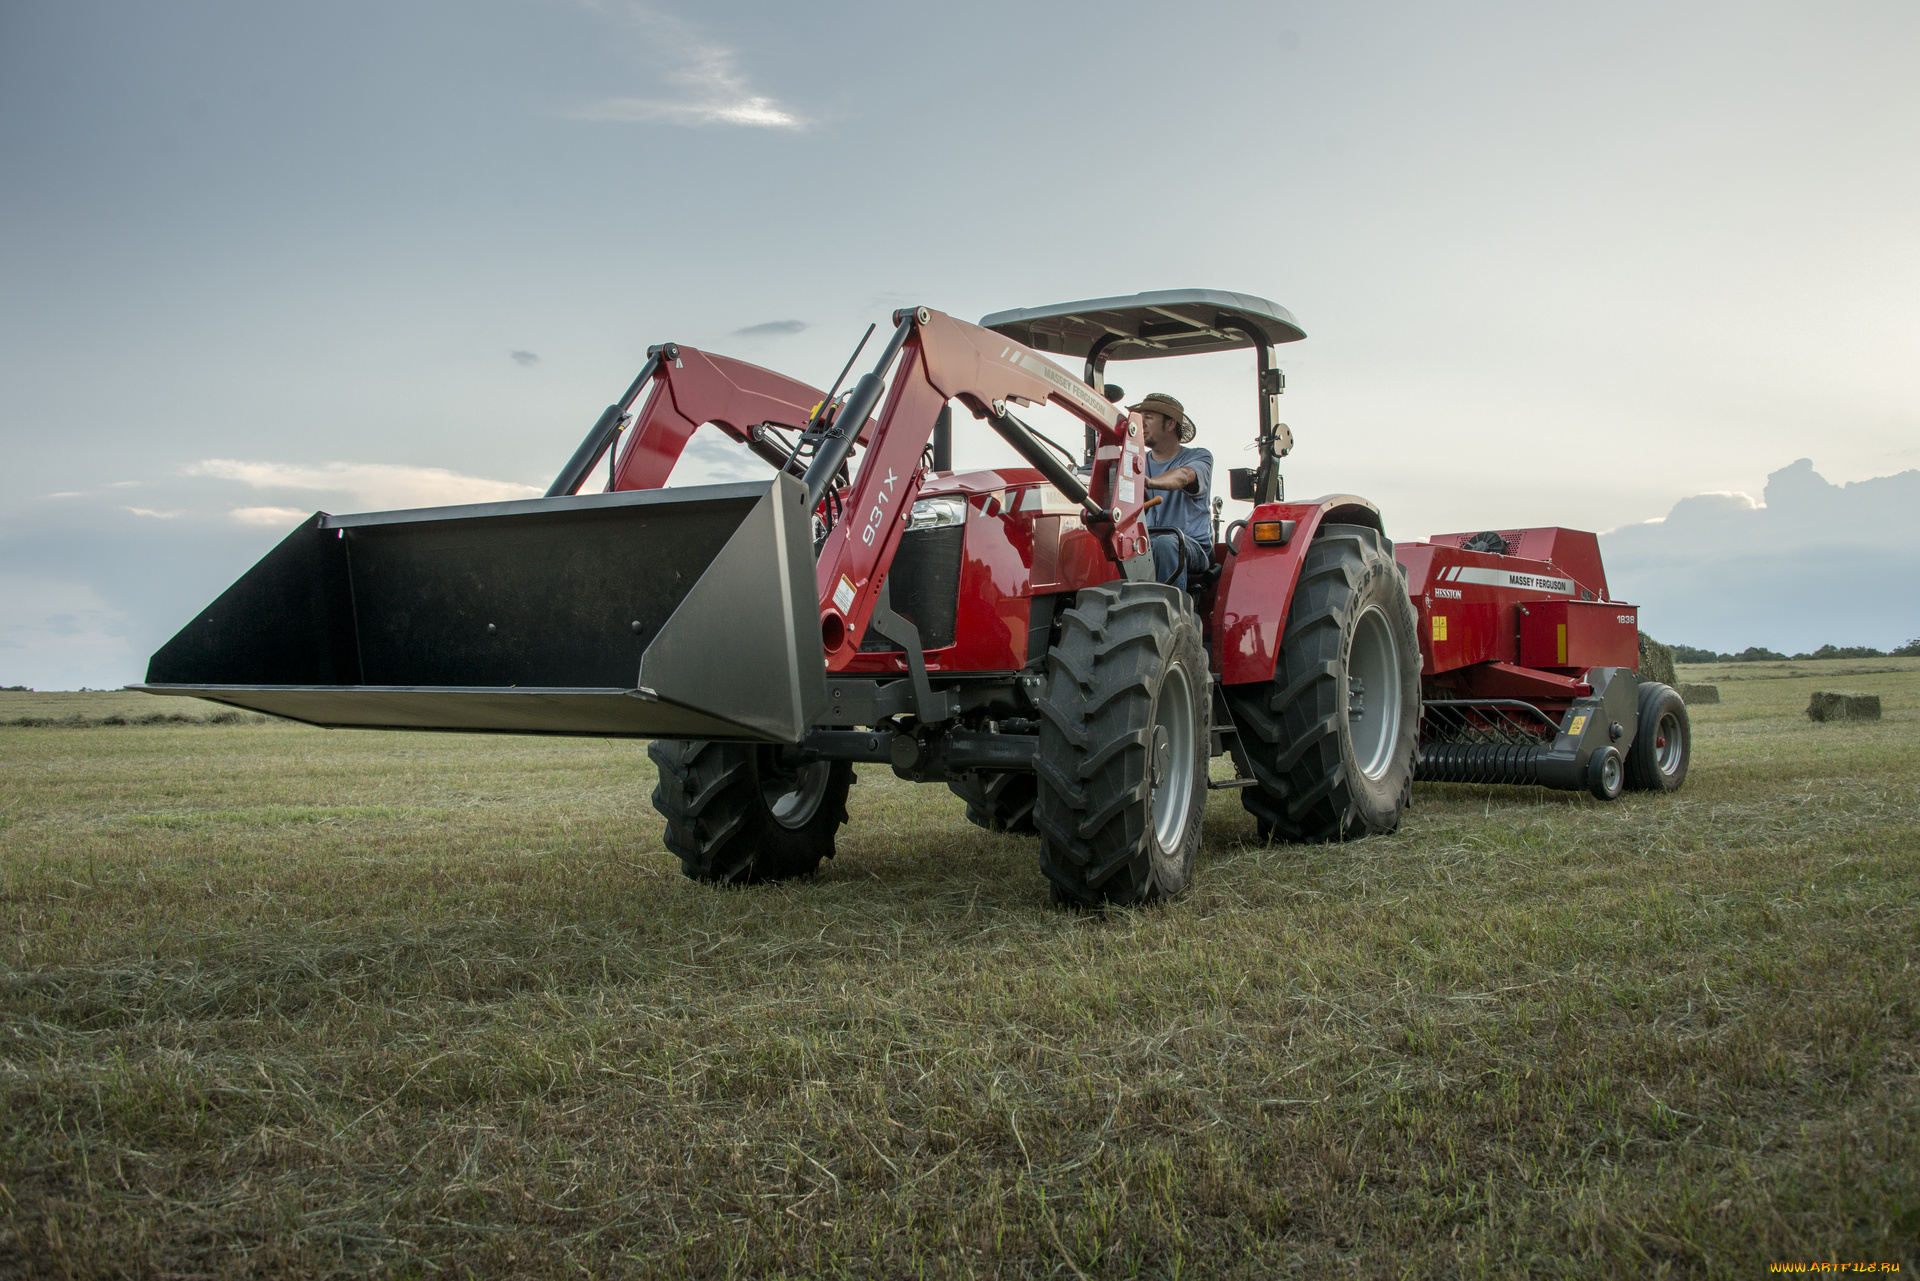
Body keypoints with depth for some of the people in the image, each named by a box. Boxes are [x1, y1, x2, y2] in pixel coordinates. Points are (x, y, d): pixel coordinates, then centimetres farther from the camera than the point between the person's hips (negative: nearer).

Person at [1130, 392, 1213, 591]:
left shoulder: (1199, 457, 5)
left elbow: (1183, 476, -21)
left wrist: (1150, 482, -43)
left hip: (1193, 547, -3)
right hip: (1145, 545, 3)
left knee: (1165, 542, -38)